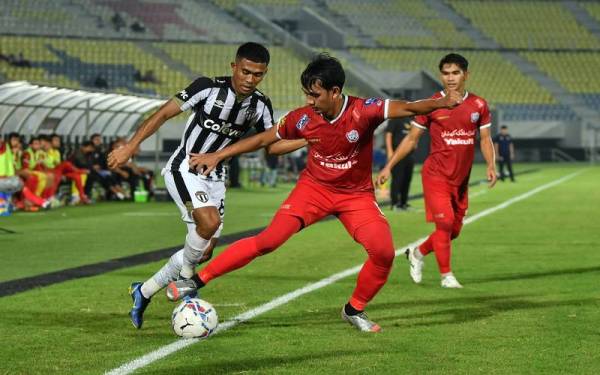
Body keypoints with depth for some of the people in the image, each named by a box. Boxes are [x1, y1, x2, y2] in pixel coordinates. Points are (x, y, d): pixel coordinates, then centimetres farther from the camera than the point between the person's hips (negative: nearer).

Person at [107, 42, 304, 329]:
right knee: (209, 220, -31)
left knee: (204, 252, 4)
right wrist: (130, 147, -20)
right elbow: (164, 113, -15)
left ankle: (143, 292, 20)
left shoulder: (260, 105, -3)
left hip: (215, 178, 6)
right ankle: (185, 277, -6)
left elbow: (271, 144, 6)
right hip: (184, 170, -6)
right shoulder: (208, 88, -18)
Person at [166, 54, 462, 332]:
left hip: (356, 194, 0)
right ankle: (197, 281, -9)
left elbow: (407, 108, -31)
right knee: (269, 240, -17)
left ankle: (355, 310, 7)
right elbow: (263, 139, 1)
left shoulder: (363, 111, -22)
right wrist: (217, 156, 3)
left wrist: (441, 103, -52)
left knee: (384, 252, -19)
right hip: (314, 187, 0)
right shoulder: (302, 118, -14)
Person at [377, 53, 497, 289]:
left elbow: (485, 139, 7)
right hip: (436, 174, -4)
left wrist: (491, 165, -12)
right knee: (445, 222, -15)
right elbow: (411, 139, 2)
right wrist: (388, 167, -3)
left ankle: (417, 253, 34)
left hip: (461, 178, 4)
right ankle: (446, 275, -1)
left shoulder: (478, 105, 3)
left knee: (454, 230, 10)